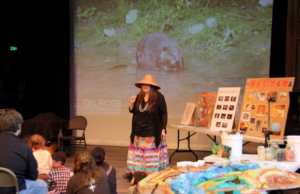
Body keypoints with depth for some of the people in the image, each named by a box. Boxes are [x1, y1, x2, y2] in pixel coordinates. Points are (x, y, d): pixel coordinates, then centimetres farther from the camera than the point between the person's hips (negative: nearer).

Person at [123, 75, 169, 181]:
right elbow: (132, 111, 14)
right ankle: (131, 173, 11)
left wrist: (163, 129, -11)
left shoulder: (159, 97, -8)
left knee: (152, 155, 0)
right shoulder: (139, 97, 7)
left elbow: (164, 114, -7)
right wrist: (132, 103, -6)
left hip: (152, 133, -5)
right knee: (137, 153, 7)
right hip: (139, 132, 5)